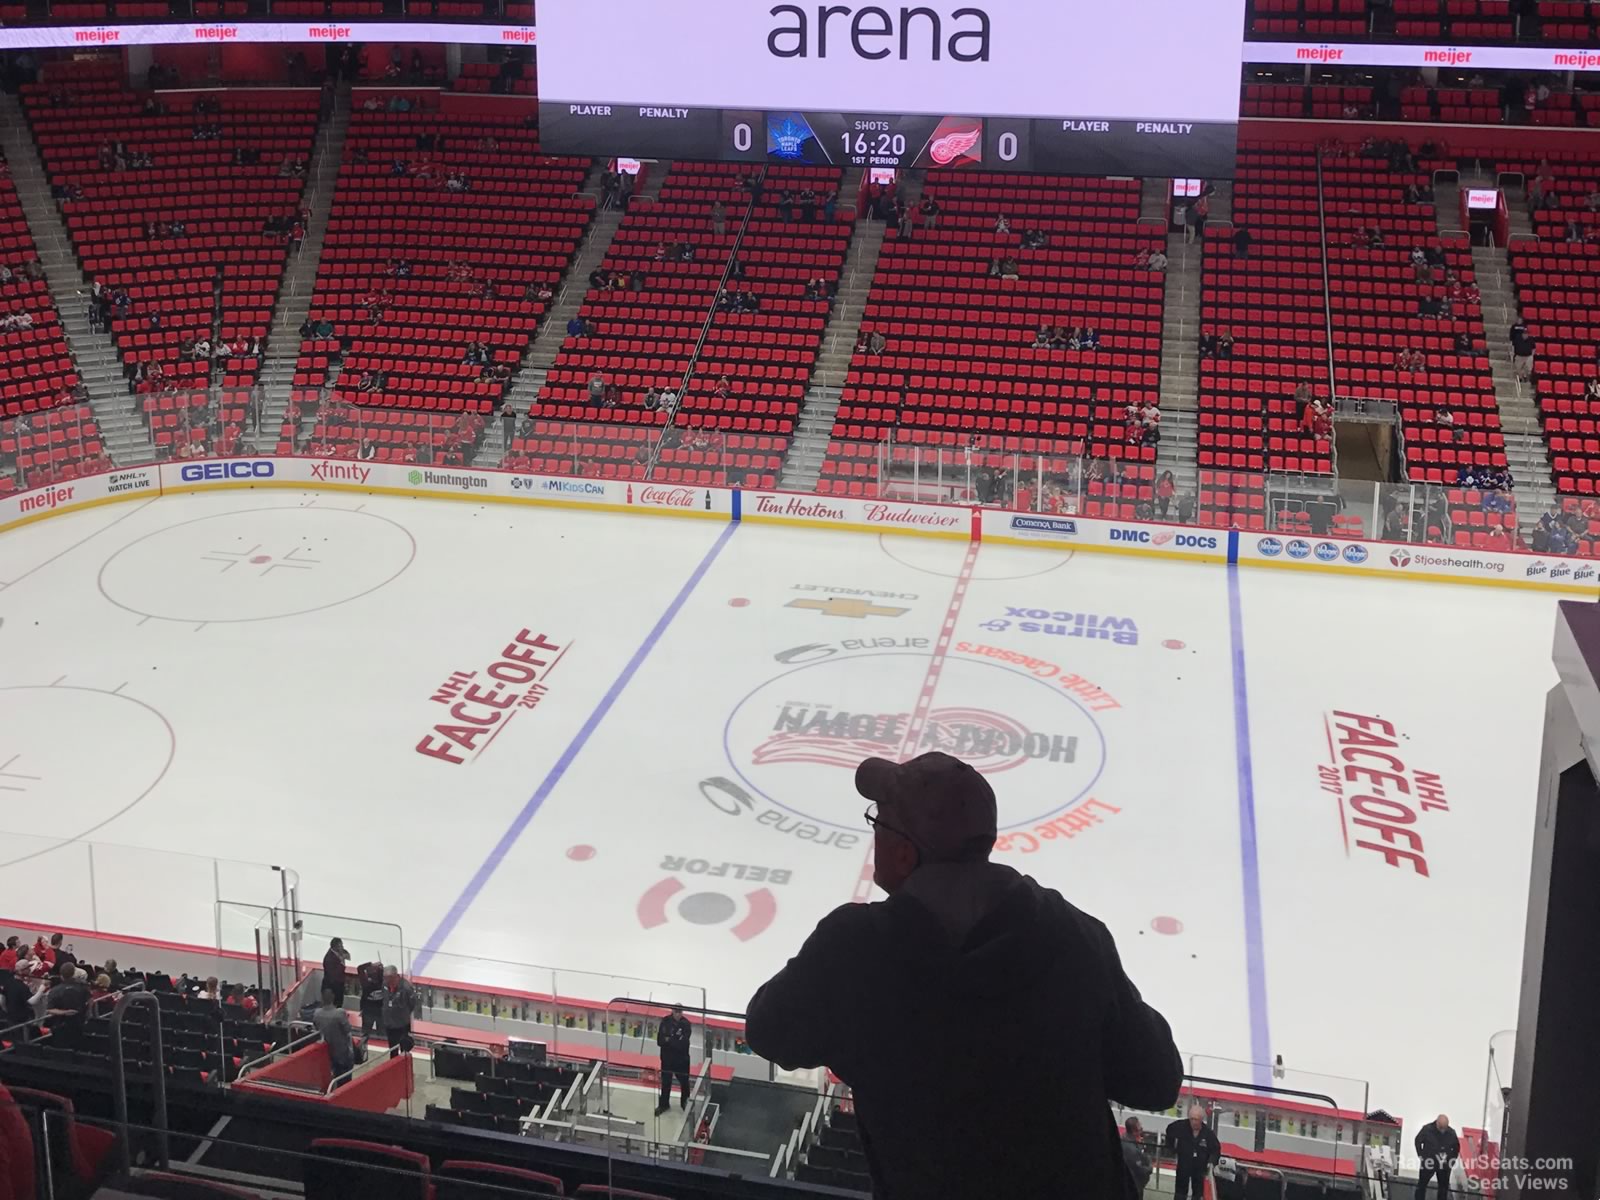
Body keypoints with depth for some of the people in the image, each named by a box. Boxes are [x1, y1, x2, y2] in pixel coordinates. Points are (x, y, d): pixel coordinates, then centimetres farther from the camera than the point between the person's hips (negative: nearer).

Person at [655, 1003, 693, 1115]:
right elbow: (660, 1041, -14)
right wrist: (675, 1042, -26)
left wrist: (669, 1040, -18)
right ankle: (664, 1104, 29)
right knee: (665, 1082, 13)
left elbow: (682, 1044, -22)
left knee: (684, 1081, 13)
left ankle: (685, 1102, 34)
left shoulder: (685, 1024, -16)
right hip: (667, 1057, 2)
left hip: (682, 1058, -2)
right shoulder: (665, 1021, -10)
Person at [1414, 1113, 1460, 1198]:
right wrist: (1421, 1155, -2)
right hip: (1428, 1162, -2)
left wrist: (1452, 1159, 2)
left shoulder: (1451, 1133, -10)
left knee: (1444, 1186, 11)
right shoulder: (1427, 1129, -15)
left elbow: (1456, 1147, 8)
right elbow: (1418, 1141, 1)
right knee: (1422, 1185, 7)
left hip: (1445, 1165, 2)